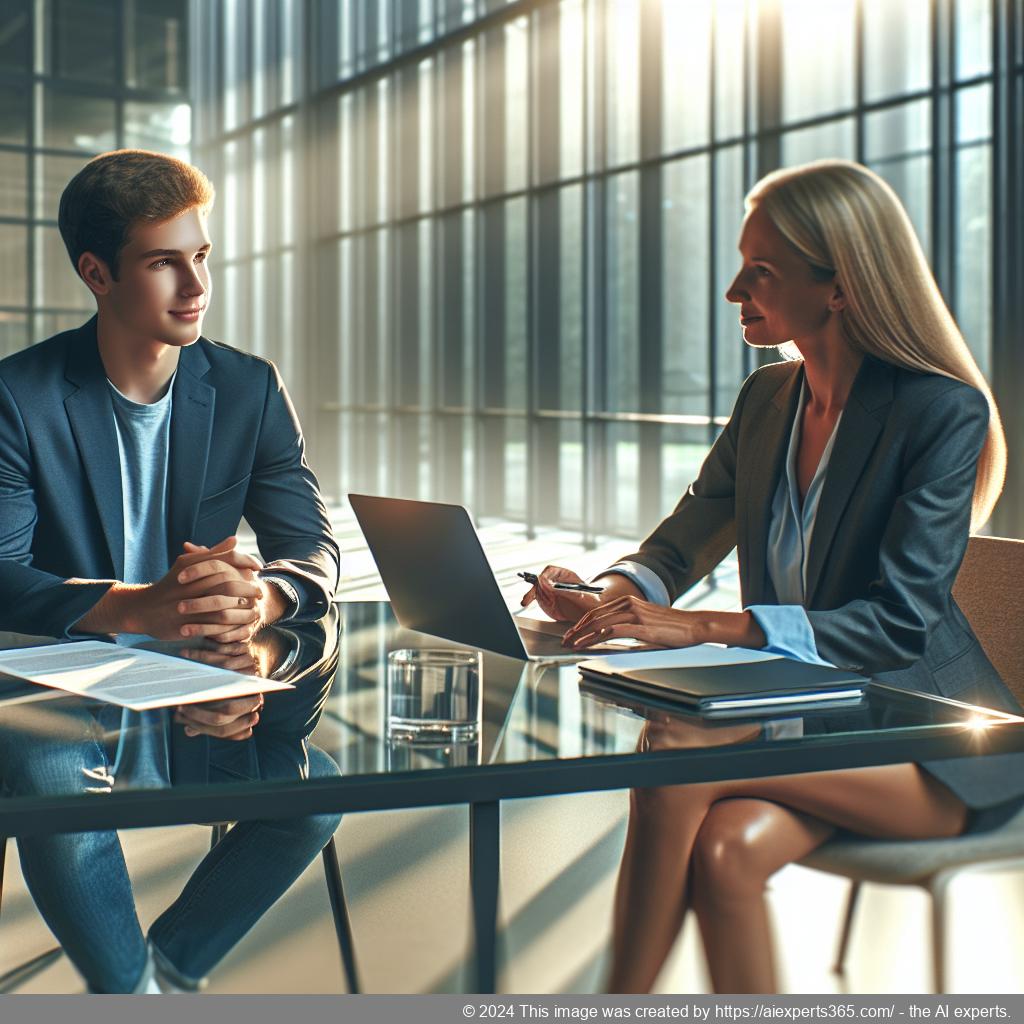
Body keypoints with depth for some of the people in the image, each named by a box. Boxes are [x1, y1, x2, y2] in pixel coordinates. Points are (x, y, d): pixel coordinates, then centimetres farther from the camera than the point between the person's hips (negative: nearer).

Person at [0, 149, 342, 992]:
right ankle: (130, 987, -7)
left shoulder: (249, 390, 3)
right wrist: (137, 607, -34)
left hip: (207, 700, 3)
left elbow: (314, 547, -1)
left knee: (318, 787, -23)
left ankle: (173, 962, 2)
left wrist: (263, 597, -27)